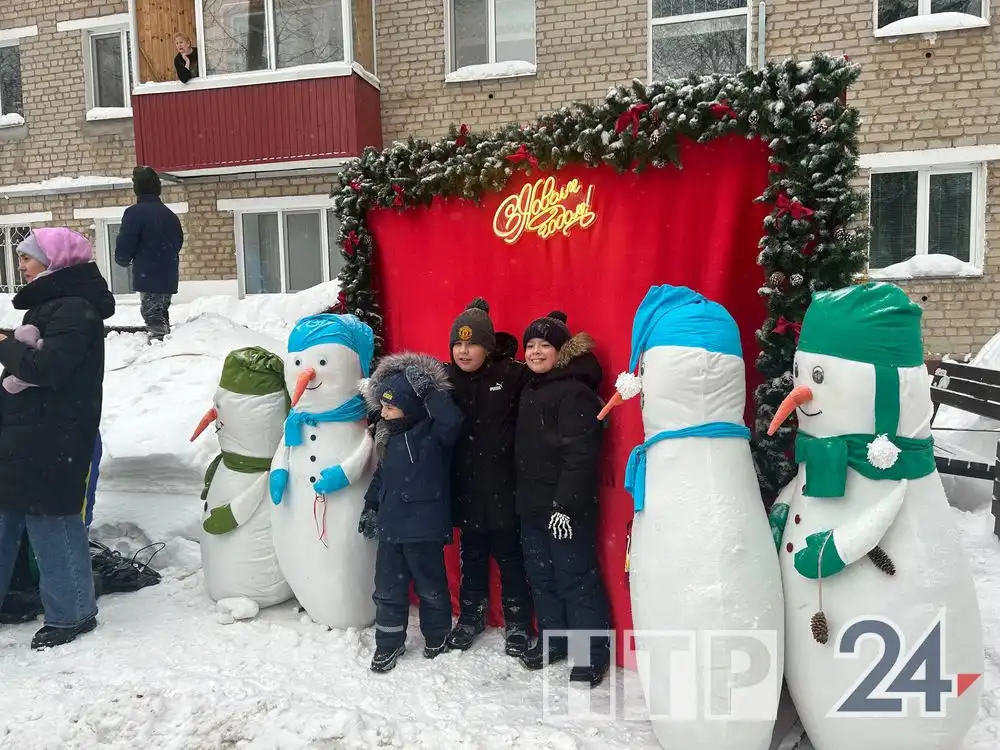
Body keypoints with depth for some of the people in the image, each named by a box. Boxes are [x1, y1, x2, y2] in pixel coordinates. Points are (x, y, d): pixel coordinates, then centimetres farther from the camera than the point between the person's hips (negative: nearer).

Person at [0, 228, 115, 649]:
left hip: (50, 442, -10)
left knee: (51, 523, -1)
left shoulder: (75, 309, -15)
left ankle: (71, 613, 14)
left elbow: (47, 367, -26)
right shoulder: (50, 304, 17)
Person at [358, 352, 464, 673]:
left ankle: (437, 637, 33)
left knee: (430, 586, 11)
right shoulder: (389, 436, 9)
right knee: (387, 588, 13)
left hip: (424, 527, -6)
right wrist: (371, 506, 21)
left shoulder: (434, 434, -13)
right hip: (390, 525, 7)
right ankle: (388, 644, 29)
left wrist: (428, 389, -30)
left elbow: (452, 418, -36)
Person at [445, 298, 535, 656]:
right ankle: (471, 616, 38)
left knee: (509, 555, 10)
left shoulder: (512, 374, -11)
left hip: (503, 486, -3)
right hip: (465, 486, 4)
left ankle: (518, 623, 28)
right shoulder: (446, 379, 0)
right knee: (471, 554, 19)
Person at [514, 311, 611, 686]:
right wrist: (522, 496, 17)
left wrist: (566, 505, -24)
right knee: (541, 577, 16)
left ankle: (594, 652, 13)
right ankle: (553, 639, 32)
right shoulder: (530, 390, 14)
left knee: (576, 578, 0)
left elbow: (580, 454, -21)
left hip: (565, 507, -9)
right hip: (532, 504, 9)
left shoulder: (575, 391, -15)